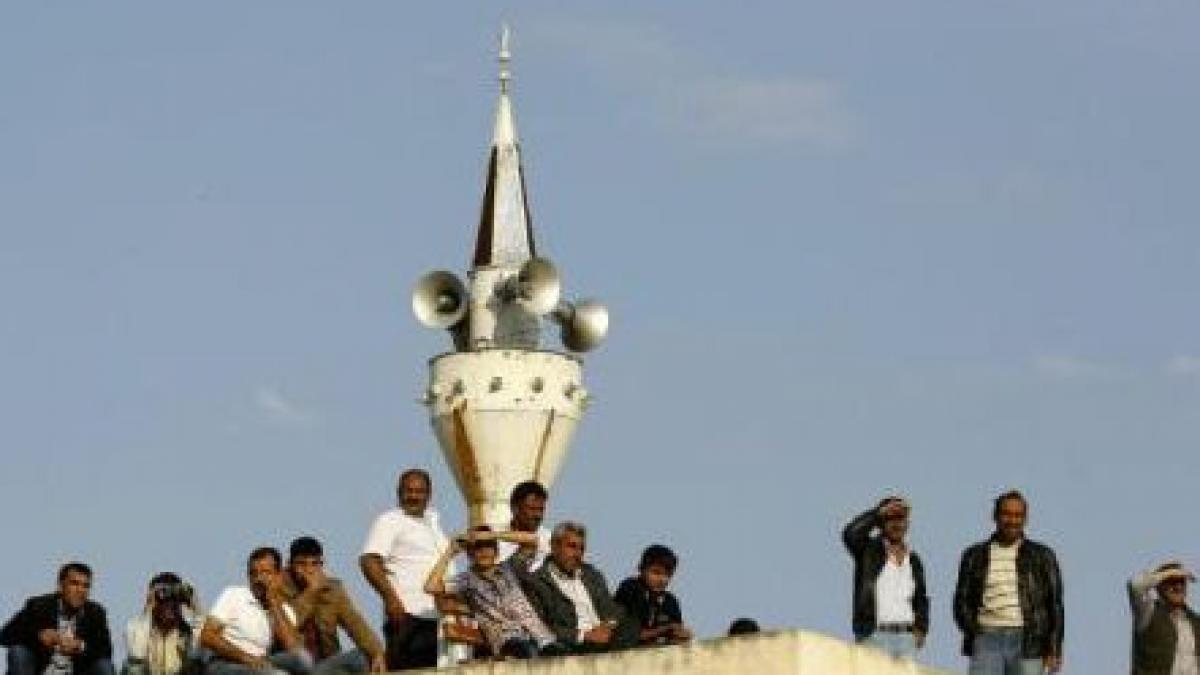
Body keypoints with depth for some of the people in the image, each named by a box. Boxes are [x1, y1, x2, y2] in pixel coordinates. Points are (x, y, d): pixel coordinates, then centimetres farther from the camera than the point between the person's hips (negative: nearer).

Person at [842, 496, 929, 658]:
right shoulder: (869, 550, 4)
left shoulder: (913, 560, 18)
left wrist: (921, 628, 9)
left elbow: (920, 600, 25)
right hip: (875, 635, -5)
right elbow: (850, 534, -18)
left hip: (907, 638, 5)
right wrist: (879, 513, -17)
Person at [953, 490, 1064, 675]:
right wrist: (972, 631, -4)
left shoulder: (1041, 556, 9)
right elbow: (962, 601, 13)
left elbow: (1054, 604, 7)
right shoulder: (975, 555, 12)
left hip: (1027, 643, 0)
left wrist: (1053, 650, -1)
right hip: (987, 640, 0)